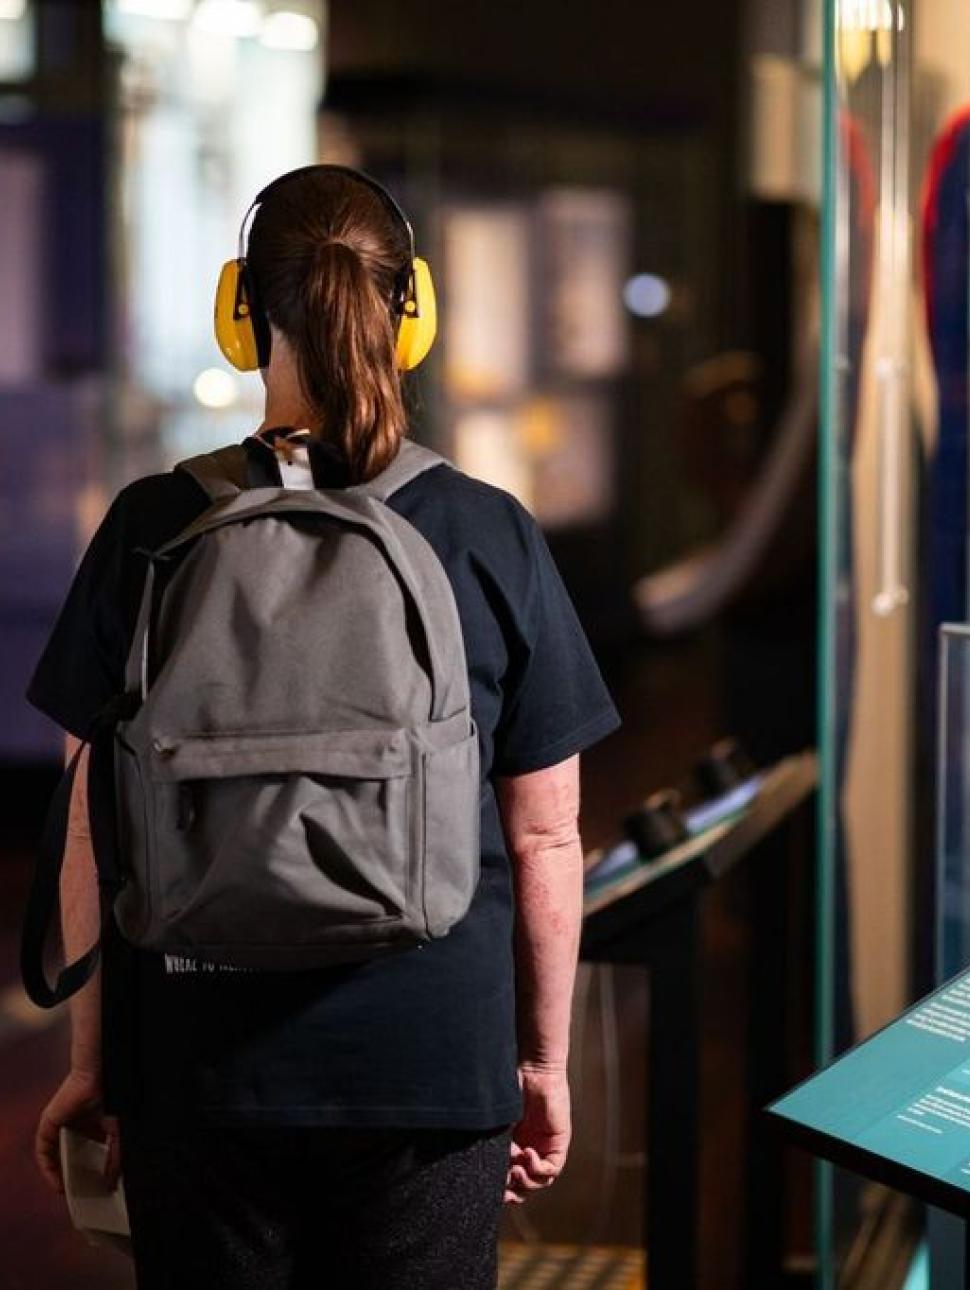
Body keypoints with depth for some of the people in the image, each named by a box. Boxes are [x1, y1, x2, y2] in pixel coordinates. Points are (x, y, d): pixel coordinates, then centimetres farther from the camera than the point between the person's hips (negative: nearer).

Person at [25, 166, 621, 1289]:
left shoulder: (150, 530, -5)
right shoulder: (493, 538, -5)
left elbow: (96, 827, -2)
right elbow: (545, 838, -2)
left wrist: (90, 1054, 9)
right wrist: (544, 1060, 11)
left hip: (199, 1063, 1)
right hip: (431, 1060, 0)